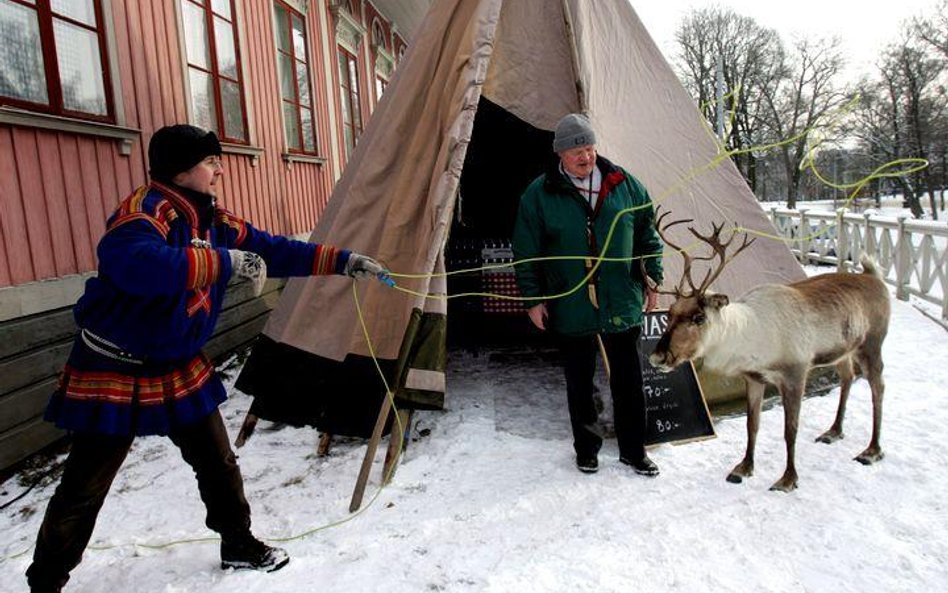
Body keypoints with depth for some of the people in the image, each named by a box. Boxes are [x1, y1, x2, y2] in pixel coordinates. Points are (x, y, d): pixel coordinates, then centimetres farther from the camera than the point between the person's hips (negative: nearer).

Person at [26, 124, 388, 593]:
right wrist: (225, 262, -42)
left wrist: (345, 261, -1)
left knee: (218, 463, 14)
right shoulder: (146, 209, -23)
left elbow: (274, 251, 5)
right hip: (115, 372, -7)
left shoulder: (215, 221, 2)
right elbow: (132, 262, -44)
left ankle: (238, 544, 34)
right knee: (84, 488, 7)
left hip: (181, 369, 7)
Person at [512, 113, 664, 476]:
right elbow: (526, 253, -1)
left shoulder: (624, 184, 1)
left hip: (623, 305, 2)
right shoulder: (539, 195, -5)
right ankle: (586, 449, 31)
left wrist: (652, 280, 11)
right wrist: (533, 299, -1)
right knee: (580, 384, 12)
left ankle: (633, 449, 27)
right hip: (570, 309, -1)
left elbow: (648, 234, 11)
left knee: (628, 380, 10)